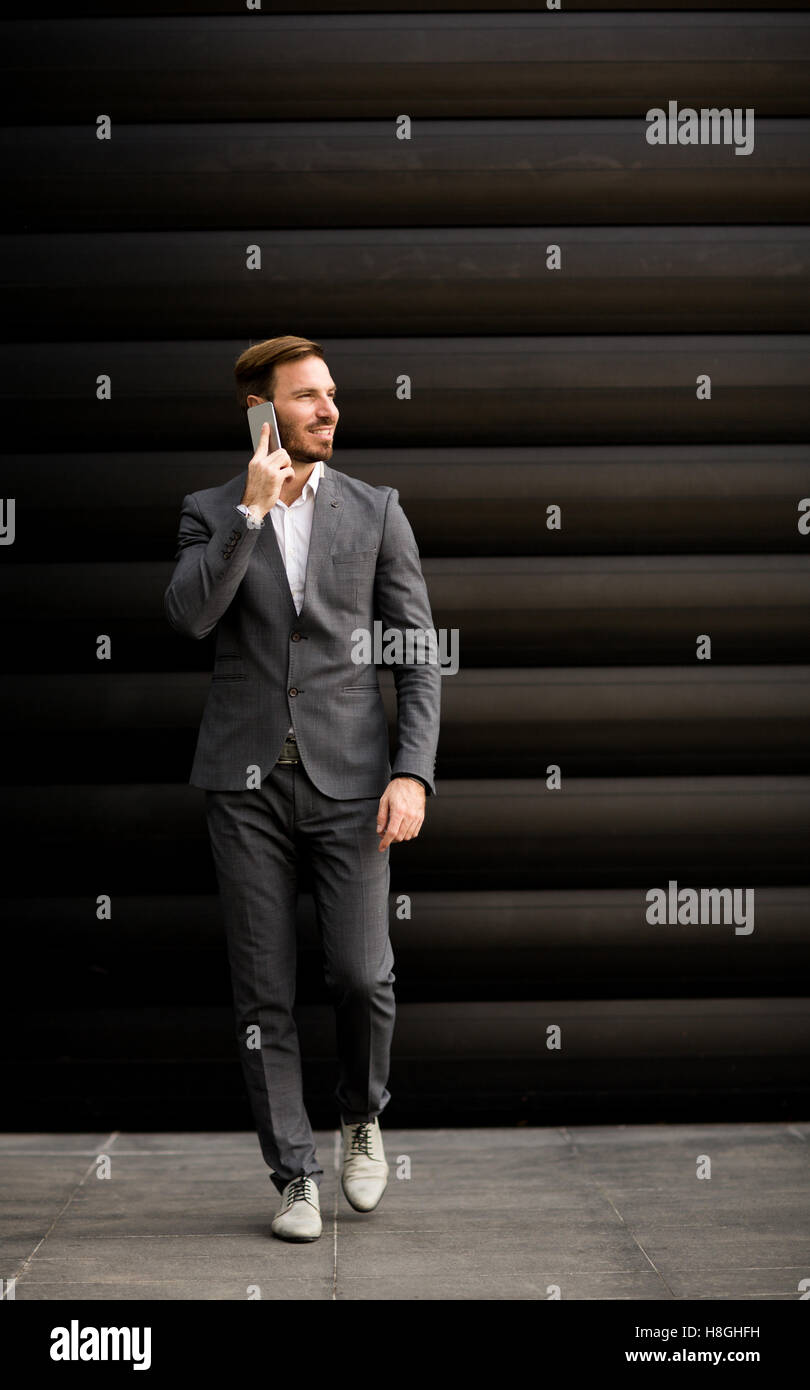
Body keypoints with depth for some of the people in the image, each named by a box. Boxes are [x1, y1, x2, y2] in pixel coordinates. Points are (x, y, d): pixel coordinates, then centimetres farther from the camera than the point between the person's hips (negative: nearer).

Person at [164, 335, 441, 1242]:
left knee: (361, 974, -6)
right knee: (263, 994, 2)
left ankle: (362, 1117, 24)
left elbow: (419, 656, 4)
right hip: (246, 784, 0)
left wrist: (413, 774, -7)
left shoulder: (375, 512, 7)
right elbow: (186, 617, -13)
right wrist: (253, 509, -15)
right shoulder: (210, 514, 7)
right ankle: (294, 1174, 14)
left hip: (348, 781, 0)